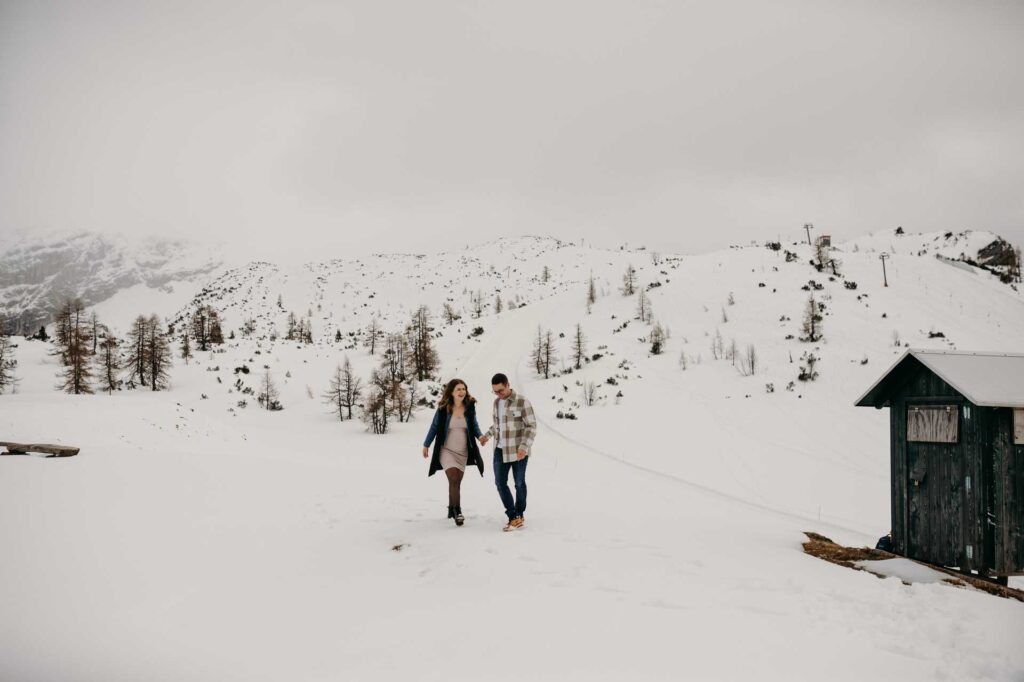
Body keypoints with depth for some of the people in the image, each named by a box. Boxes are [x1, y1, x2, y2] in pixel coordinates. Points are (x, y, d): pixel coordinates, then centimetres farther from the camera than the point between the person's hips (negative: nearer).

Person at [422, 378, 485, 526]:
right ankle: (457, 512, -13)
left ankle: (451, 509, 26)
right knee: (454, 479, -18)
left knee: (456, 482, 9)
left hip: (463, 452, 3)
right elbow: (434, 427, 2)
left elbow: (474, 426, 10)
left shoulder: (470, 407, -3)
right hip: (446, 450, -3)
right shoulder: (443, 408, -9)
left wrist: (481, 436, -9)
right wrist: (426, 445, 8)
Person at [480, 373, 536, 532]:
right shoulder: (497, 402, 7)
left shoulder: (522, 402, -14)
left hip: (518, 451, -6)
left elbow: (531, 426, -15)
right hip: (500, 450, 6)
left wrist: (524, 447, -24)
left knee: (519, 483, 7)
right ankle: (513, 516, 12)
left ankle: (519, 515, 23)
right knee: (500, 483, 4)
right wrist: (487, 435, 17)